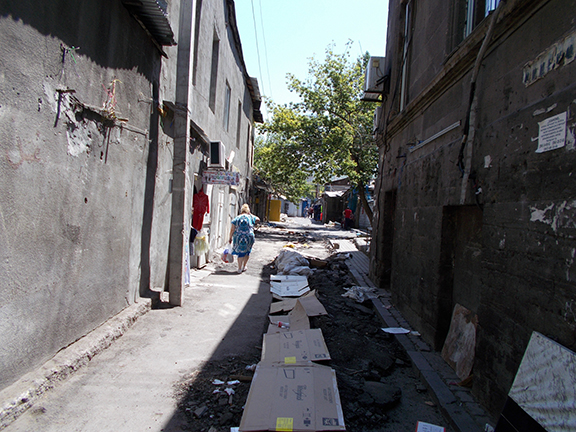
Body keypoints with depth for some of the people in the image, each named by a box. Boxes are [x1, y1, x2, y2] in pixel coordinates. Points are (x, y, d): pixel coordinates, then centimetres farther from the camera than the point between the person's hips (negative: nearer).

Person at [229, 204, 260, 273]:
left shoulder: (236, 218, 0)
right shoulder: (250, 217, 0)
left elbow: (232, 229, -2)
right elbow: (258, 219, 19)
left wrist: (230, 238, 7)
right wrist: (250, 214, 19)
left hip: (238, 238, 0)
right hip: (249, 238, 0)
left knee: (240, 253, 11)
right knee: (247, 252, 20)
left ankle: (239, 268, 12)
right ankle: (244, 267, 27)